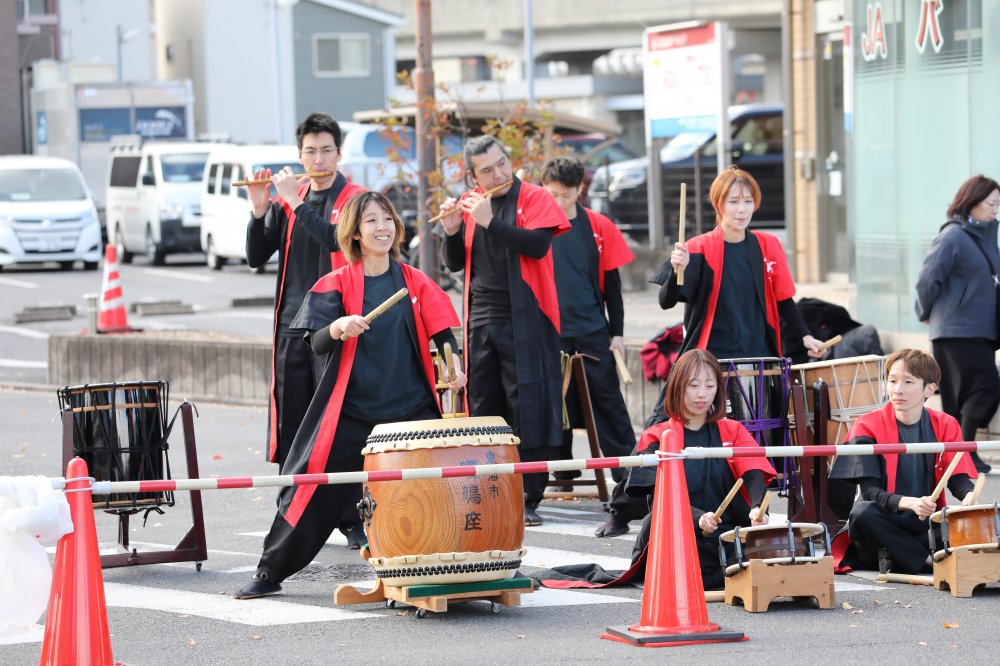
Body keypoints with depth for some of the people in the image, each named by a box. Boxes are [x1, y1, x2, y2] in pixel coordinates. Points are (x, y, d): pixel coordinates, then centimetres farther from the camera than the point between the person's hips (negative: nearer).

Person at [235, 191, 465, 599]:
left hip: (410, 408, 2)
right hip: (351, 410, -2)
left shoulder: (415, 282, 7)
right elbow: (317, 343, -8)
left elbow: (442, 330, 1)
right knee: (314, 490, -1)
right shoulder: (337, 284, 0)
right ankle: (270, 573, 12)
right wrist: (338, 328, -30)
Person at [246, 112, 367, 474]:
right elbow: (256, 257, 10)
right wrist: (259, 210, -5)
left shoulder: (354, 199, -1)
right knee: (290, 423, 7)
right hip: (292, 325, 5)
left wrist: (295, 200, -16)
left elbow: (336, 239, -19)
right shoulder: (287, 201, 14)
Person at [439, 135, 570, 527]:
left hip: (525, 321, -5)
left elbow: (538, 245, -18)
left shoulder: (534, 199, -2)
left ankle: (529, 498, -4)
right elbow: (456, 264, 13)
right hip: (480, 321, 5)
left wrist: (490, 221, -19)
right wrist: (452, 231, -5)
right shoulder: (470, 204, 12)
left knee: (527, 408, -6)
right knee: (483, 408, 8)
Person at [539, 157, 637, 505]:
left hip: (592, 332, 0)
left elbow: (612, 284, 6)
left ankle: (628, 473, 3)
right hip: (549, 333, 0)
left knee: (609, 403, 1)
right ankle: (562, 473, 15)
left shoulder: (599, 228, 1)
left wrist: (617, 332, 4)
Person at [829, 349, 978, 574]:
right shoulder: (868, 426, -5)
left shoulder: (945, 426, 5)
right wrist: (909, 503, -33)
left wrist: (969, 495, -26)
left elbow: (959, 478, 0)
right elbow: (869, 490, -14)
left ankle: (891, 557, -15)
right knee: (862, 512, -37)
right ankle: (927, 561, -23)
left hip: (927, 526, 3)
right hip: (886, 523, -3)